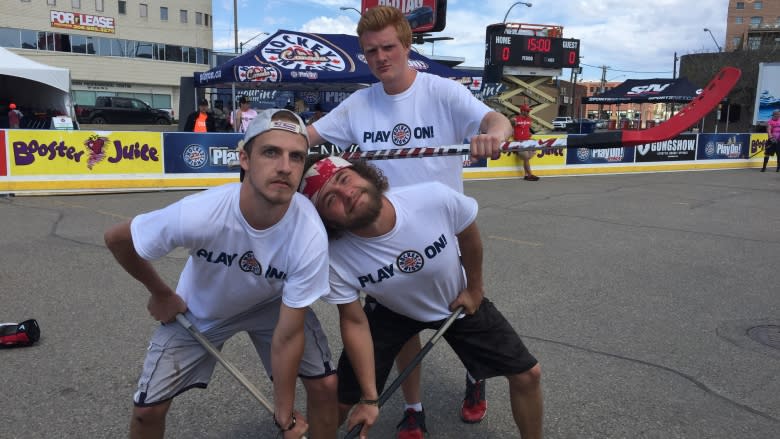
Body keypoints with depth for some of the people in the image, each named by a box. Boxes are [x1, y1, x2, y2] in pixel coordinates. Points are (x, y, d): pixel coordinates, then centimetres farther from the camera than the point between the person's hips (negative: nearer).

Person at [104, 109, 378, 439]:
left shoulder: (310, 236, -35)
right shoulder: (197, 215, -38)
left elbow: (288, 336, -25)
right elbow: (116, 239, -16)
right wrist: (161, 294, -4)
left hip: (273, 305, 1)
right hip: (199, 310, 0)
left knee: (325, 384, -8)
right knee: (147, 409, 1)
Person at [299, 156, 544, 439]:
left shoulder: (436, 198, -34)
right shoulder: (336, 260, -32)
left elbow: (468, 235, -11)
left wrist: (475, 289, 2)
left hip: (459, 302, 1)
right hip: (390, 312, -1)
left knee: (527, 374, 2)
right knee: (341, 402, -3)